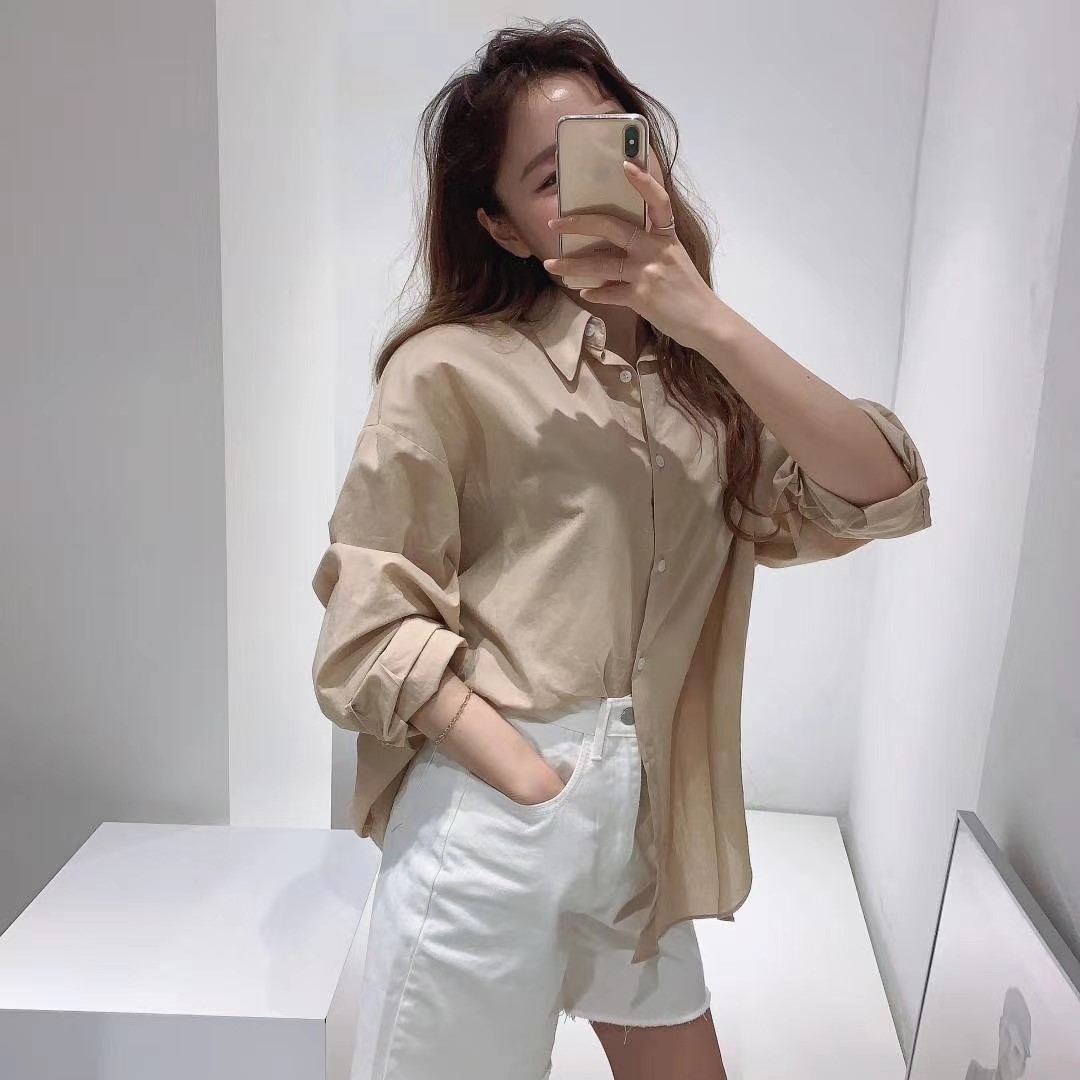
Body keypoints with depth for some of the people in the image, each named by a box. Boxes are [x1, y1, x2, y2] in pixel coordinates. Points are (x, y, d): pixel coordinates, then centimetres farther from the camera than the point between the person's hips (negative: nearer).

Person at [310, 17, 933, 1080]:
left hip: (648, 827, 5)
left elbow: (882, 495, -8)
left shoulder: (704, 377, 6)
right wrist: (534, 781, -16)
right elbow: (371, 614, -11)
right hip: (489, 815, -5)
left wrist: (712, 324, -17)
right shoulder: (453, 367, -9)